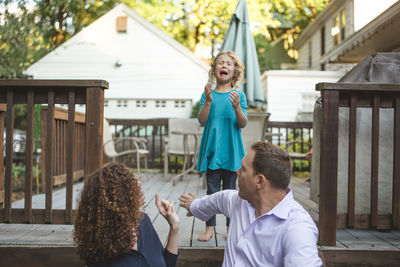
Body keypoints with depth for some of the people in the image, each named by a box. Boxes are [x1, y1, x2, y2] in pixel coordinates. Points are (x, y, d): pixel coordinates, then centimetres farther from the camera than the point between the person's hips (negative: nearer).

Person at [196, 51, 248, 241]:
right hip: (212, 149, 0)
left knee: (230, 190, 7)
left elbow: (243, 124, -5)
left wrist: (237, 107, -23)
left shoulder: (238, 95, 2)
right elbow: (202, 120, -6)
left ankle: (231, 226, 18)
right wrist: (208, 100, -19)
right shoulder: (208, 93, 3)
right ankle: (210, 227, 13)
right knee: (212, 190, 4)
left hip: (231, 150, 0)